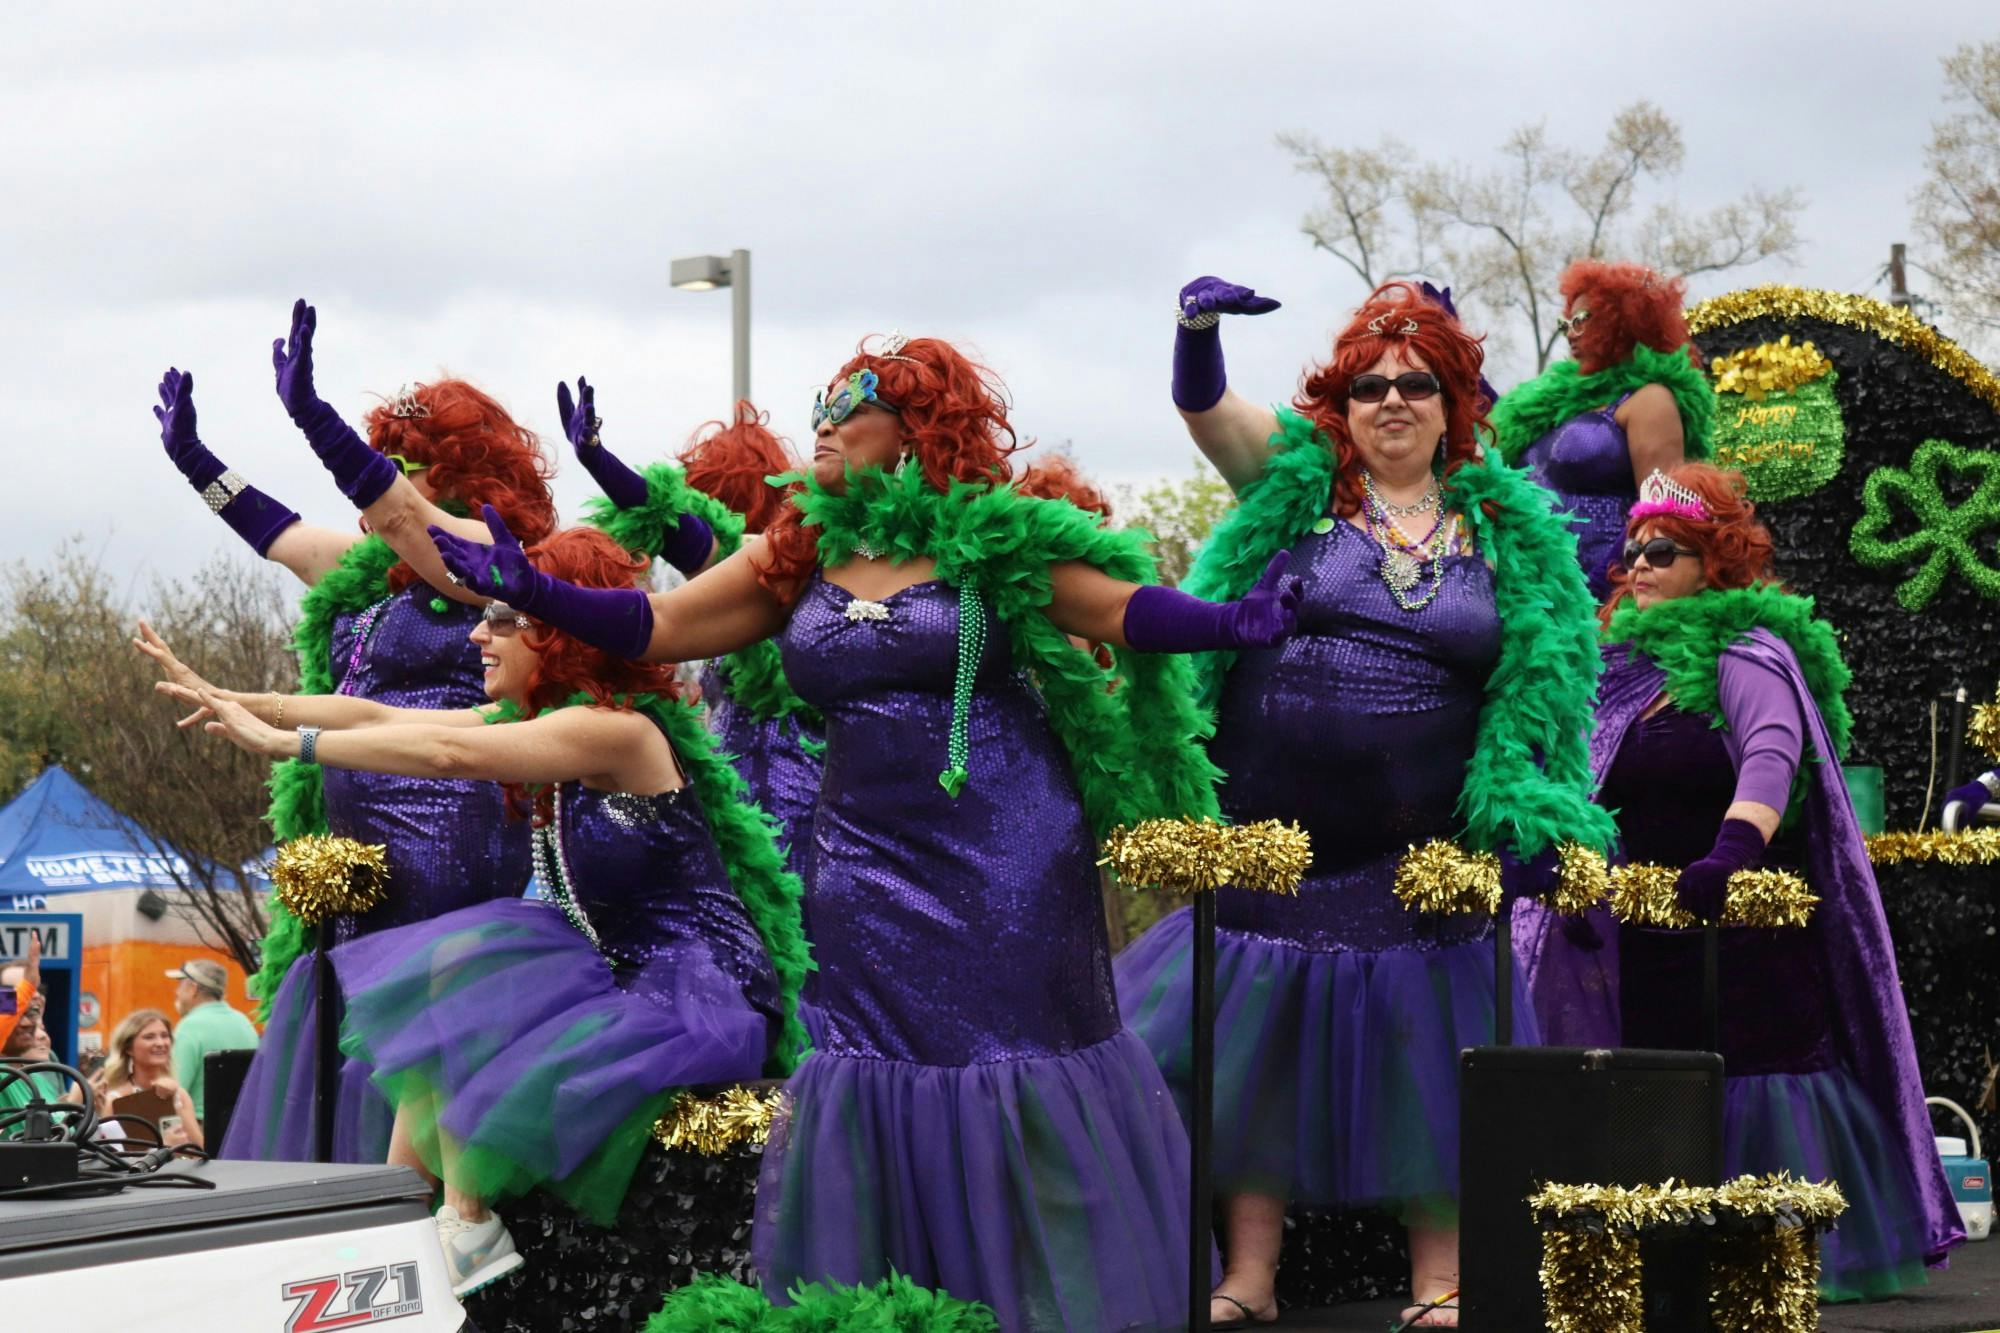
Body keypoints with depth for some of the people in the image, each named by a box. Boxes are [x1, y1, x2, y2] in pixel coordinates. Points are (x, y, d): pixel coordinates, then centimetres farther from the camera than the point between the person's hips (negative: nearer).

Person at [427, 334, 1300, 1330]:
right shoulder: (797, 558, 8)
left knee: (1023, 1064, -1)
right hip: (869, 863, 4)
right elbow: (656, 625, 6)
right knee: (872, 1069, 5)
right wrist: (529, 589, -7)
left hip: (1009, 859, -4)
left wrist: (1234, 622, -27)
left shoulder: (989, 541, -4)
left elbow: (1124, 608, -9)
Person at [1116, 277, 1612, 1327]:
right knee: (1258, 1030, 3)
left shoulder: (1506, 525, 5)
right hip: (1275, 831, 0)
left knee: (1424, 1044, 3)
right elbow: (1205, 408, -10)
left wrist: (1534, 819, 0)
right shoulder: (1298, 480, 3)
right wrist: (1201, 327, -31)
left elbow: (1545, 677, 8)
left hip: (1424, 843, 0)